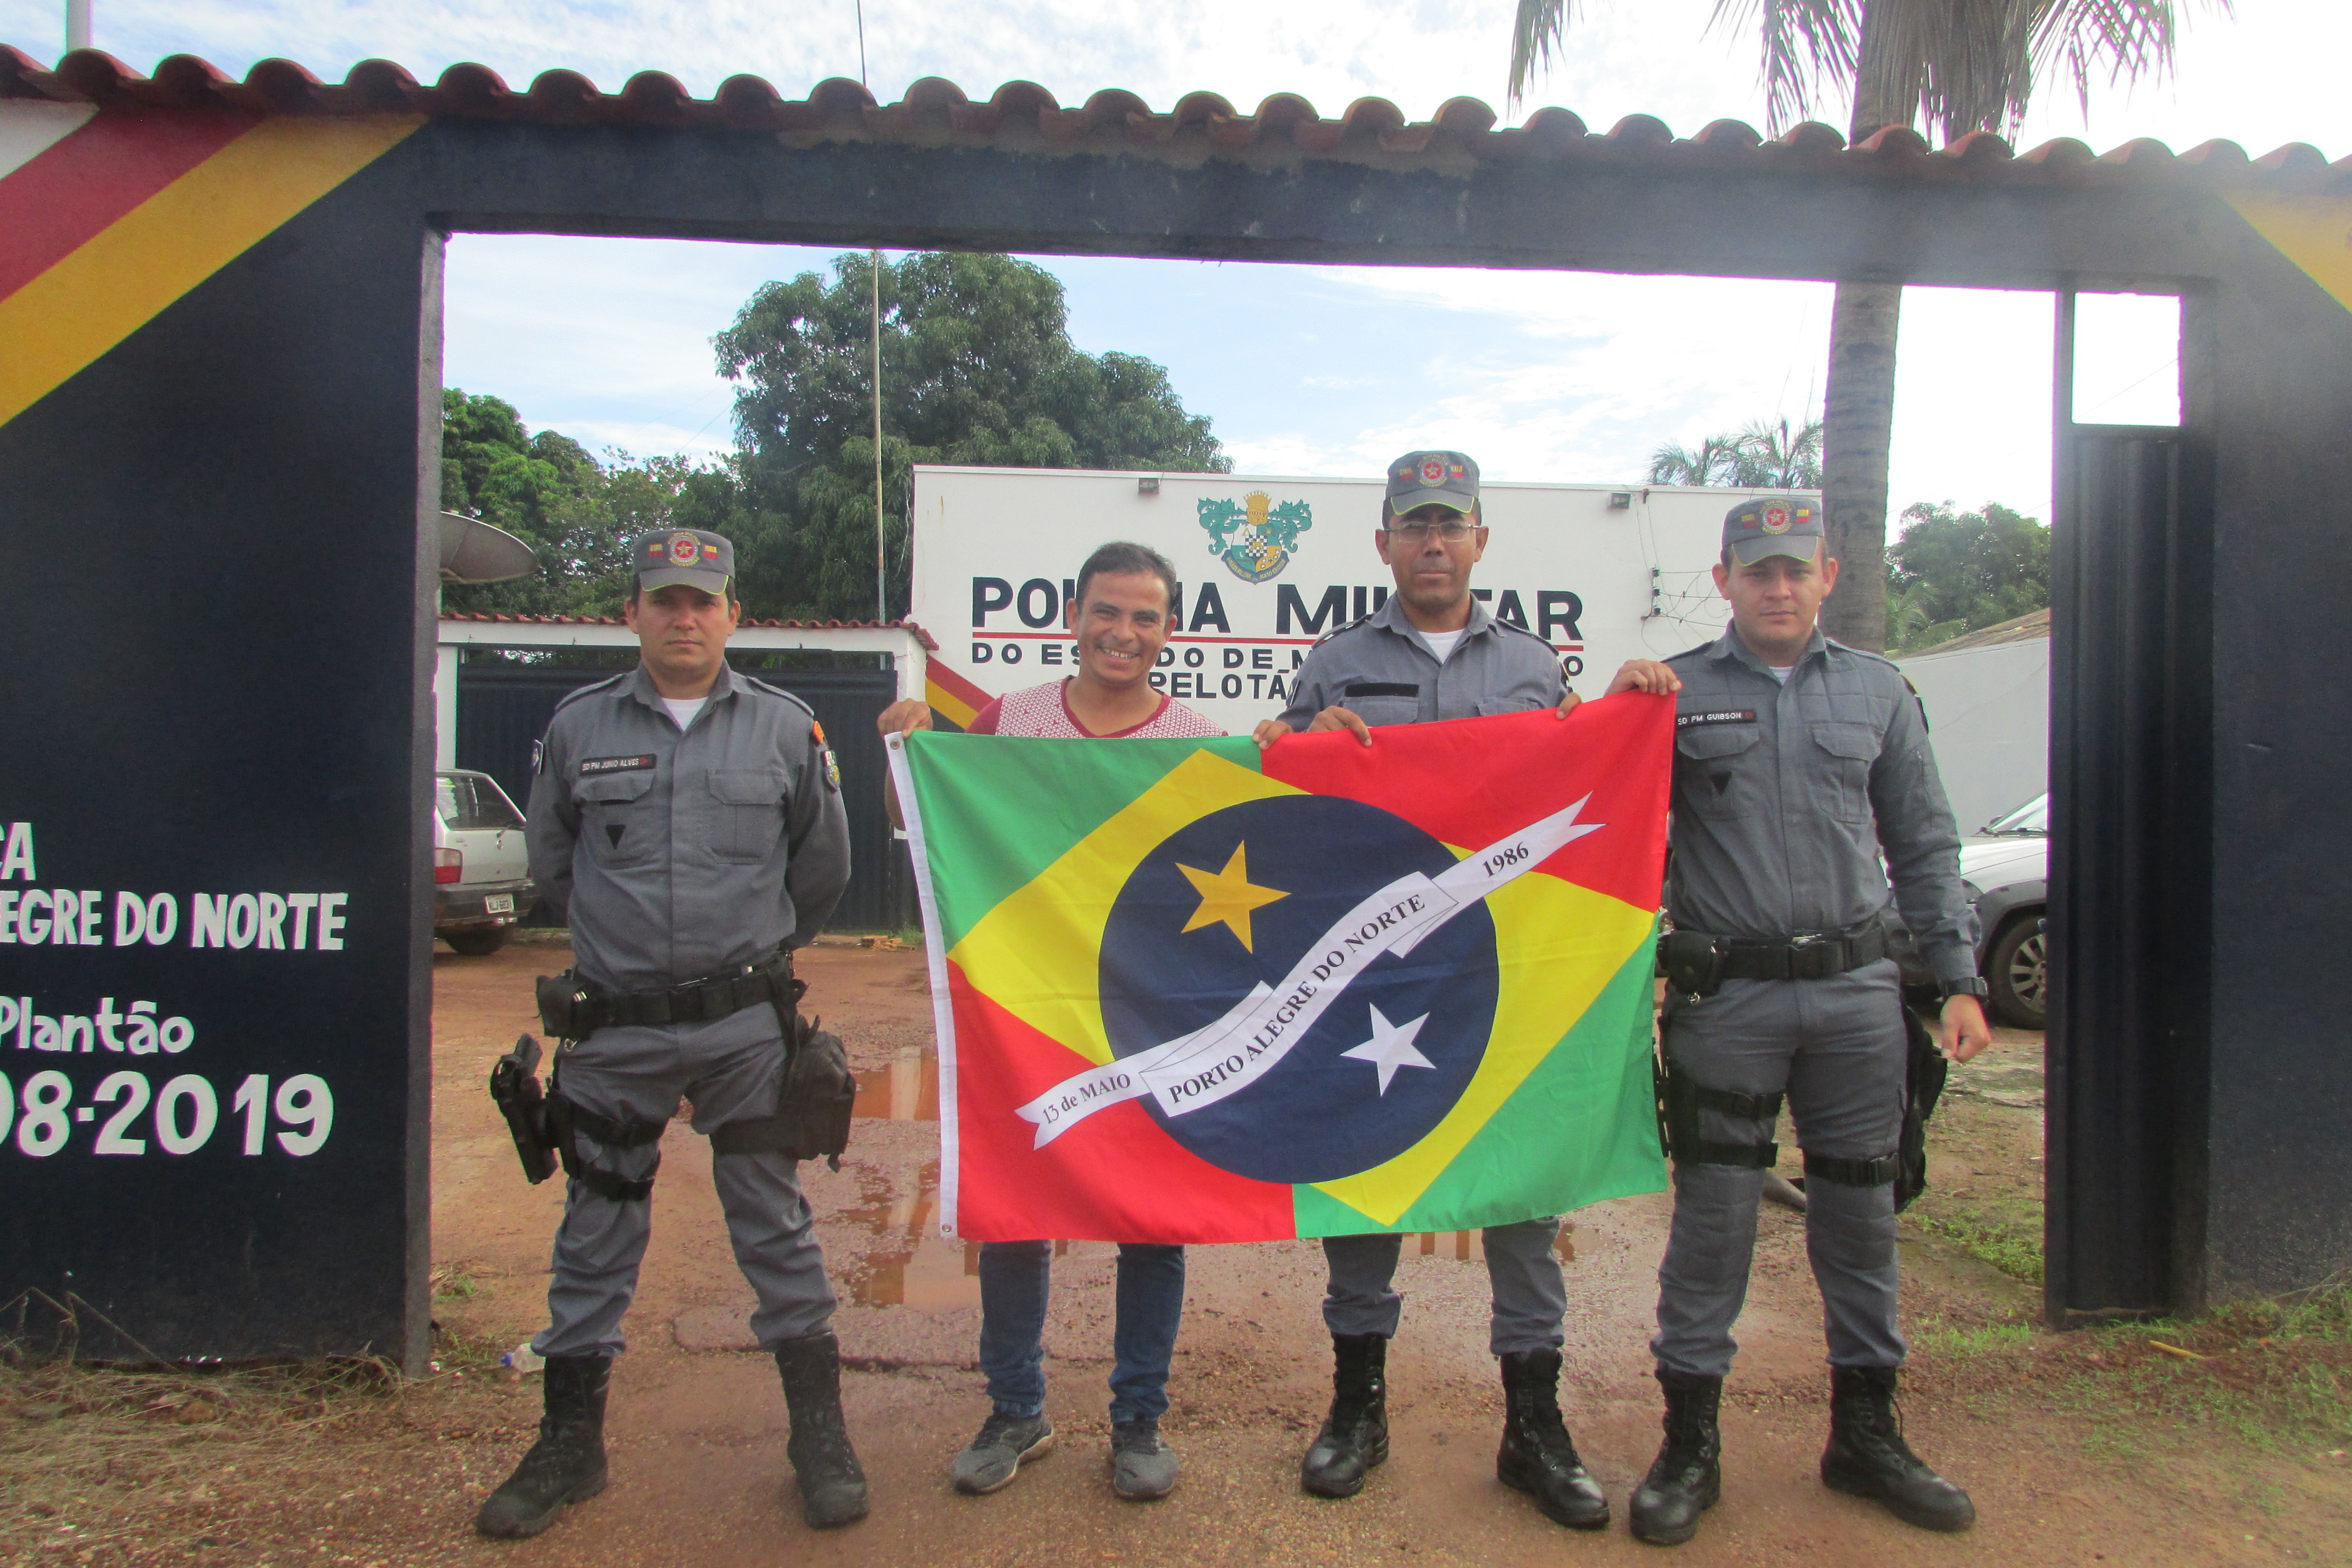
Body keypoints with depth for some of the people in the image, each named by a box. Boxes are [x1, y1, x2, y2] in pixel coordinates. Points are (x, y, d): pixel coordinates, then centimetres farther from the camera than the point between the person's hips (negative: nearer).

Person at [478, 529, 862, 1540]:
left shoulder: (786, 729, 1)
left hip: (746, 1026, -1)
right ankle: (571, 1445, 28)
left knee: (776, 1228, 7)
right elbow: (550, 862, 17)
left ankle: (820, 1437, 20)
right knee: (594, 1236, 12)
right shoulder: (578, 727, 3)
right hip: (614, 1027, 1)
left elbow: (822, 866, 13)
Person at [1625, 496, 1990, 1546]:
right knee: (1712, 1214, 1)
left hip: (1858, 990, 3)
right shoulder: (1676, 690, 2)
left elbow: (1923, 846, 12)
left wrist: (1959, 979, 6)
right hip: (1726, 995, -3)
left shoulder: (1878, 691, 10)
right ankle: (1689, 1443, 14)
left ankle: (1866, 1432, 29)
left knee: (1861, 1210, 12)